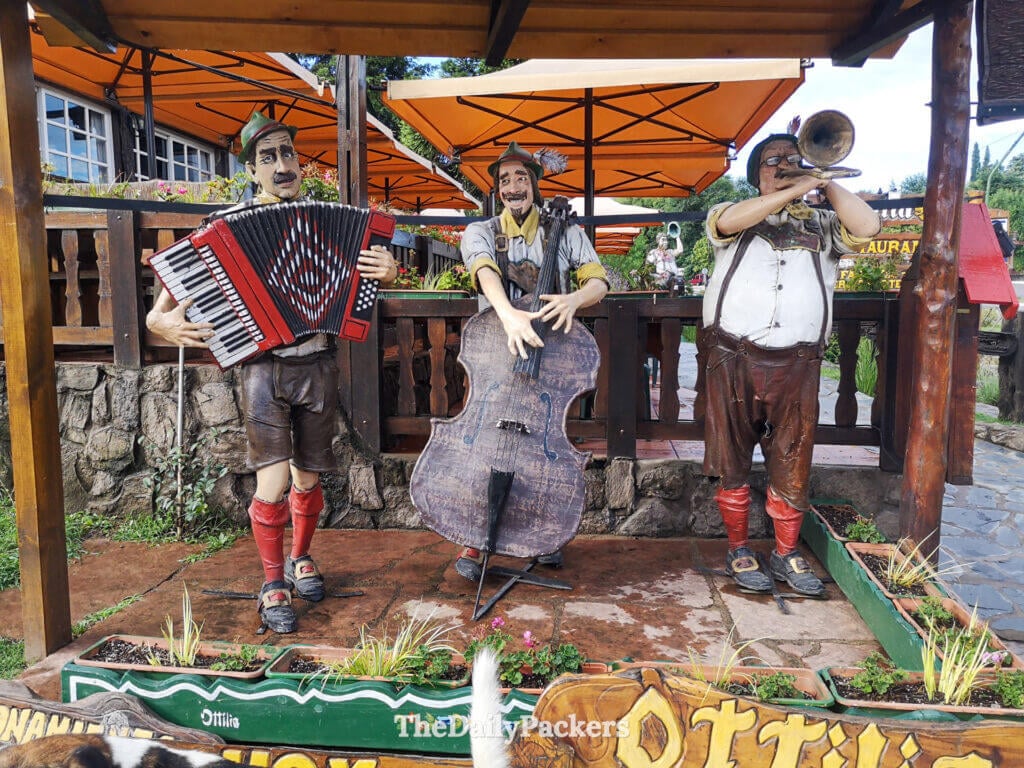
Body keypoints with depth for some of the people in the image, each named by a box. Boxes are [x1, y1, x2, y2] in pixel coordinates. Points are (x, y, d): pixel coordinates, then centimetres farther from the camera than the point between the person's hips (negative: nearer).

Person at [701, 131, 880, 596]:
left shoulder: (822, 224, 18)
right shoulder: (735, 215, 12)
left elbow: (867, 227, -1)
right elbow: (727, 221, -12)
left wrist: (825, 183, 4)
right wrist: (792, 191, -10)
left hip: (797, 363, 2)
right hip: (733, 357, -1)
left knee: (792, 462, 5)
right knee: (732, 459, 4)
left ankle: (787, 553, 20)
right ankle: (739, 550, 18)